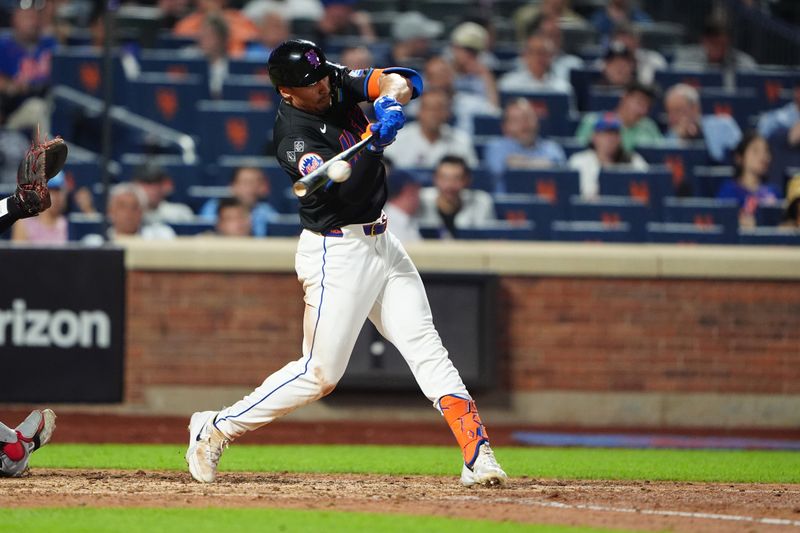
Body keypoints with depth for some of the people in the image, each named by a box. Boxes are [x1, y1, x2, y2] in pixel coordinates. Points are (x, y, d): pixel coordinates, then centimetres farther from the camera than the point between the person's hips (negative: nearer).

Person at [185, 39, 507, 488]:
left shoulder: (338, 84, 0)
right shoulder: (294, 138, -21)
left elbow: (406, 80, -5)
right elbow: (345, 186, -33)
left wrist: (391, 97, -26)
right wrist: (375, 142, -45)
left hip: (381, 243, 7)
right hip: (337, 253, -7)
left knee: (426, 346, -2)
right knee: (320, 373, -4)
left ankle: (478, 455, -7)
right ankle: (215, 430, 10)